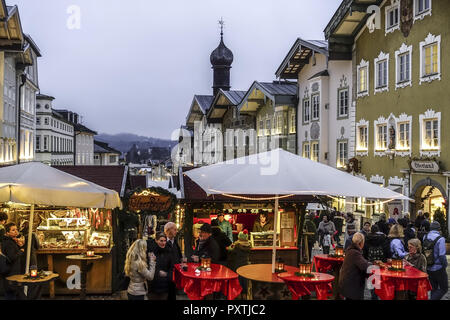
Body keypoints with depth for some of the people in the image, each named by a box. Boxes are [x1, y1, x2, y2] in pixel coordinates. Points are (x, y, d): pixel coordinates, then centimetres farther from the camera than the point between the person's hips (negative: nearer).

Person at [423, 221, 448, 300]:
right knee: (444, 288, 6)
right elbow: (442, 255, -19)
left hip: (428, 269, 6)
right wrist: (445, 265, -5)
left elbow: (422, 252, 5)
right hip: (439, 268, -6)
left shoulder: (425, 237, 1)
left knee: (434, 289, 17)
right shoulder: (440, 239, -16)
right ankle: (434, 298, -11)